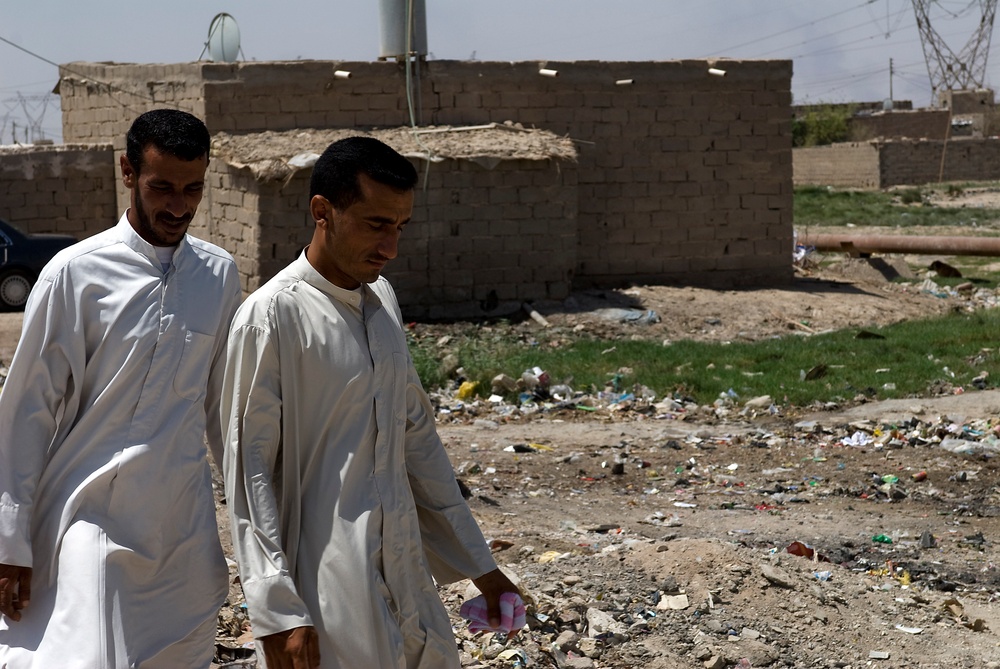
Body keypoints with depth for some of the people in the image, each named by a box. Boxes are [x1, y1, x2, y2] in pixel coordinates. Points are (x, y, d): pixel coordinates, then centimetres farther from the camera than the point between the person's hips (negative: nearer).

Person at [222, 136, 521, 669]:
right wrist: (276, 611, -17)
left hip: (406, 571, 7)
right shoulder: (272, 316, -11)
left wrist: (477, 563, 19)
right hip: (328, 583, -7)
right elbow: (248, 470, -12)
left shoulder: (382, 300, 10)